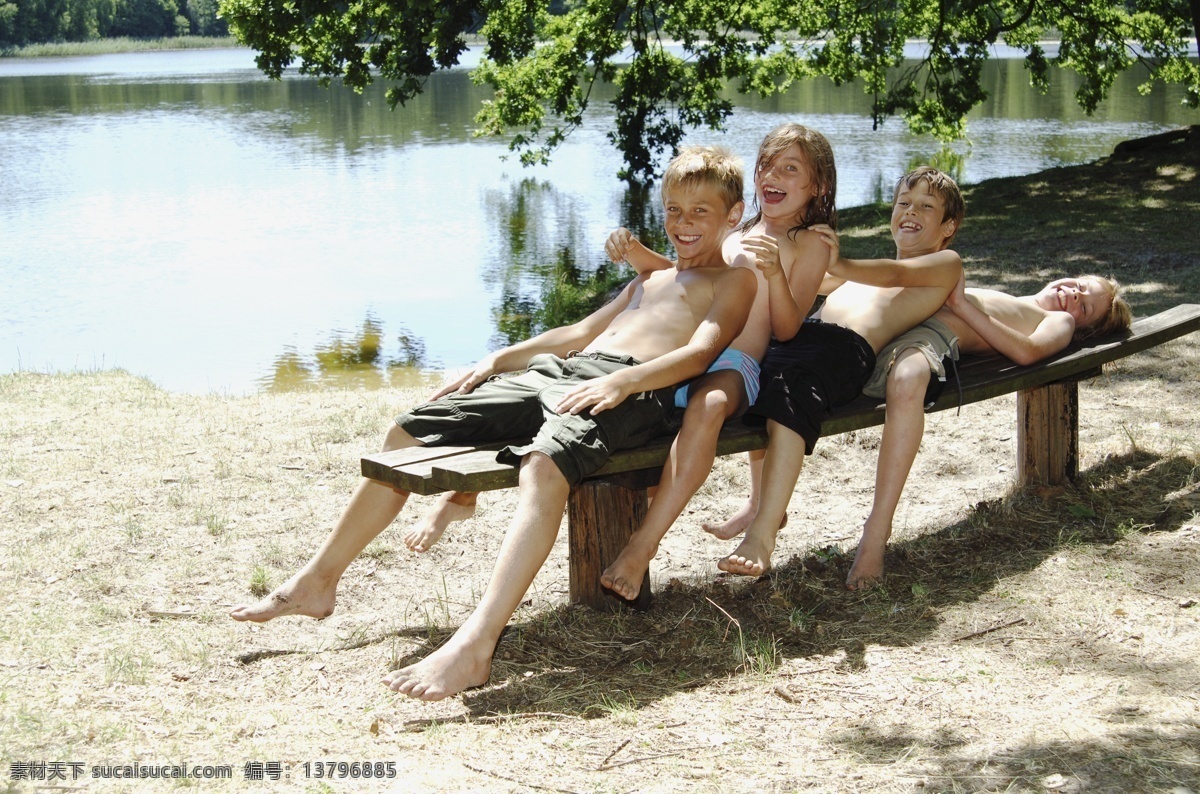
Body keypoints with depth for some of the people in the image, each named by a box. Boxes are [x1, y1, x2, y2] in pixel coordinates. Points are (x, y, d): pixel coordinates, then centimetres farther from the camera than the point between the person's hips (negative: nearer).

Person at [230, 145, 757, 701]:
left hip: (630, 387, -8)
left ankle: (475, 645, -52)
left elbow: (700, 352, -7)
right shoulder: (651, 279, 36)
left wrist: (620, 381, -23)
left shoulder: (734, 280, 12)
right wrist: (500, 358, 22)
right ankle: (317, 582, 10)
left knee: (544, 465, -41)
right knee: (408, 433, -1)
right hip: (558, 369, 8)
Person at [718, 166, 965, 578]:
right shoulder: (870, 270, 40)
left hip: (850, 349, -9)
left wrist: (840, 265, -25)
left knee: (789, 389, -35)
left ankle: (762, 536, -44)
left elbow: (898, 274, -6)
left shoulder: (946, 263, 16)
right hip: (802, 330, 9)